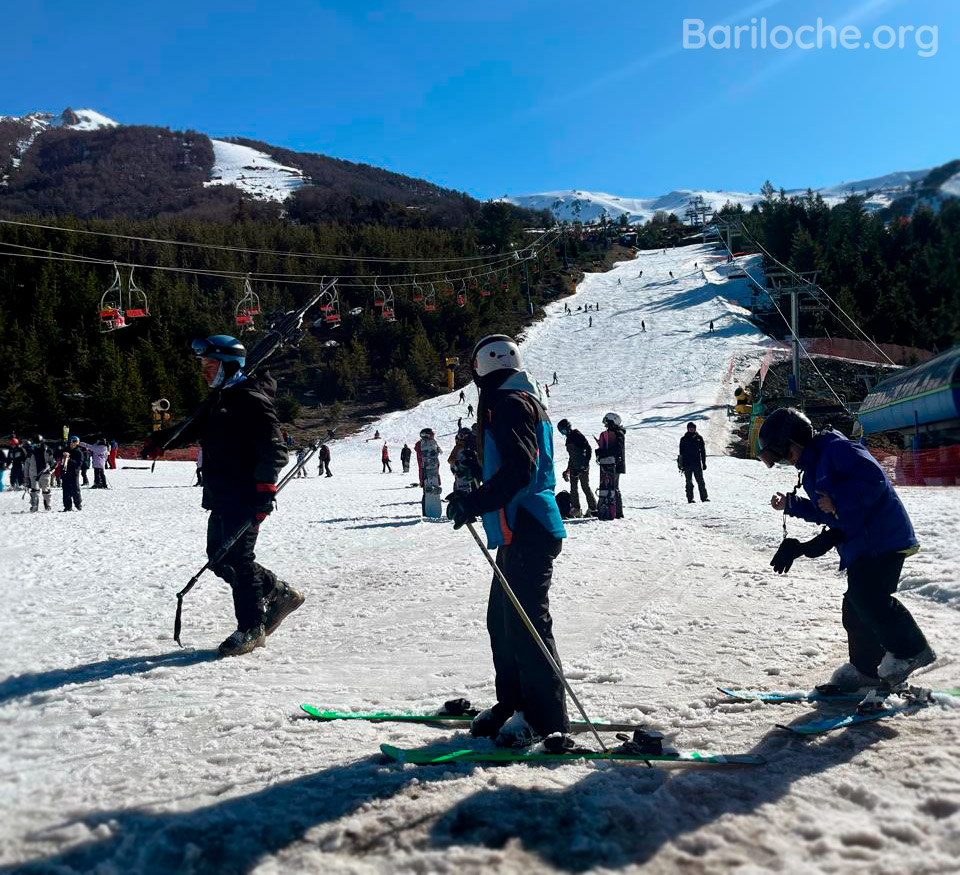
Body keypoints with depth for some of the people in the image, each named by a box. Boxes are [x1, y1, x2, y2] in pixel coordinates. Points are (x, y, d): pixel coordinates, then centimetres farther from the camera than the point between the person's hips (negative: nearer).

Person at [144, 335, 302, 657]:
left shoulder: (251, 400, -13)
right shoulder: (219, 400, 17)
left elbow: (274, 449, -18)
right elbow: (194, 428, 28)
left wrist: (265, 487, -25)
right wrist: (162, 439, 12)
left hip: (244, 498, -10)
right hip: (221, 498, 10)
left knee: (237, 559, -6)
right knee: (219, 558, 12)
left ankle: (251, 628, 7)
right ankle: (280, 594, 24)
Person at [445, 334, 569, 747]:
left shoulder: (510, 403, -11)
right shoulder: (520, 401, 22)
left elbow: (518, 468, -24)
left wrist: (475, 503, -23)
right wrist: (472, 497, 27)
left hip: (526, 531, -11)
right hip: (518, 530, 11)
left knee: (525, 622, -7)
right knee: (502, 620, 15)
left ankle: (546, 718, 1)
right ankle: (514, 703, 24)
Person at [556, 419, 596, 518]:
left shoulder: (578, 435, -7)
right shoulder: (569, 438, 19)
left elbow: (588, 449, -12)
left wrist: (586, 462, -18)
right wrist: (568, 469, 25)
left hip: (582, 466, -9)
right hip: (574, 467, 9)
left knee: (585, 487, -7)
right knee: (573, 488, 5)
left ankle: (593, 509, -1)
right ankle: (575, 509, 7)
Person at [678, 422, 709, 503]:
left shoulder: (699, 438, 8)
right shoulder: (684, 439, 4)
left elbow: (703, 451, 11)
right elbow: (681, 453, 3)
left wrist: (704, 463, 6)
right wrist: (681, 465, -2)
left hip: (697, 464, 1)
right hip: (687, 464, -1)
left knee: (701, 481, 0)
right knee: (689, 483, 1)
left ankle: (704, 497, 4)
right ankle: (690, 499, 3)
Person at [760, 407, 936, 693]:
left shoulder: (837, 449, -12)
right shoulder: (813, 469, 20)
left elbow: (873, 479, -23)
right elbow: (825, 512, 29)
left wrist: (837, 501, -24)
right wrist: (790, 505, 24)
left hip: (882, 538, -11)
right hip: (860, 545, 11)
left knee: (866, 595, -21)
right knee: (856, 607, 11)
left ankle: (910, 649, -9)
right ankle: (866, 668, 22)